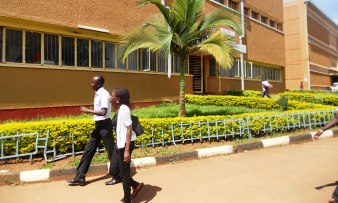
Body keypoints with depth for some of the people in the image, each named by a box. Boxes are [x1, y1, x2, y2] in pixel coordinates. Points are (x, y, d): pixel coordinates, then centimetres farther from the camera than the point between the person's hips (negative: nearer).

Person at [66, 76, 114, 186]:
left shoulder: (104, 94, -16)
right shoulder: (97, 94, 12)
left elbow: (103, 112, -25)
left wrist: (87, 110, -19)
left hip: (105, 125, -9)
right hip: (98, 125, 9)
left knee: (111, 151, 2)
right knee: (88, 150, 10)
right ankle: (80, 177, 18)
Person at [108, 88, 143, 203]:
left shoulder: (124, 109, -18)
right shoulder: (118, 109, 8)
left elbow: (129, 129, -20)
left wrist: (127, 150, -22)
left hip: (126, 144, -9)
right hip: (119, 143, 9)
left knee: (124, 173, 4)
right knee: (113, 170, 17)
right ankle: (136, 185, 34)